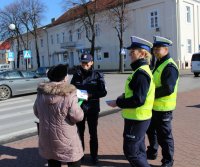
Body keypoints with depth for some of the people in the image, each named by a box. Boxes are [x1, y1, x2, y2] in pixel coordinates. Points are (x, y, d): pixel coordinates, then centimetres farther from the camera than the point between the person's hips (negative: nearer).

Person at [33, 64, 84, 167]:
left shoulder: (41, 93, -3)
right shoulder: (69, 95, -21)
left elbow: (36, 113, 10)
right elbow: (78, 117, -18)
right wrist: (77, 105, 0)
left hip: (47, 138, 6)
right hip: (65, 139, -5)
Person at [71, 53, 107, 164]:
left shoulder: (97, 75, -4)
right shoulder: (76, 75, 3)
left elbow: (103, 92, -6)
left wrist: (91, 95, -20)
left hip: (92, 108, -2)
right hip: (79, 108, 2)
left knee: (93, 133, 10)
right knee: (79, 132, 13)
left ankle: (94, 156, 26)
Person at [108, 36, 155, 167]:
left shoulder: (141, 73, -22)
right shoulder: (142, 70, 10)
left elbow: (138, 100, -28)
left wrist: (118, 103, -17)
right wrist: (124, 97, 7)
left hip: (137, 119, -10)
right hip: (139, 117, 10)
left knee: (131, 151, 1)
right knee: (138, 148, 22)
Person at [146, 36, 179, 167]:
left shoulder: (170, 67, -18)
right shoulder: (159, 64, 13)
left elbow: (168, 89, -27)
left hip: (163, 107, -10)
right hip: (155, 106, 10)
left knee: (164, 135, 3)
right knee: (151, 131, 23)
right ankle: (152, 153, 42)